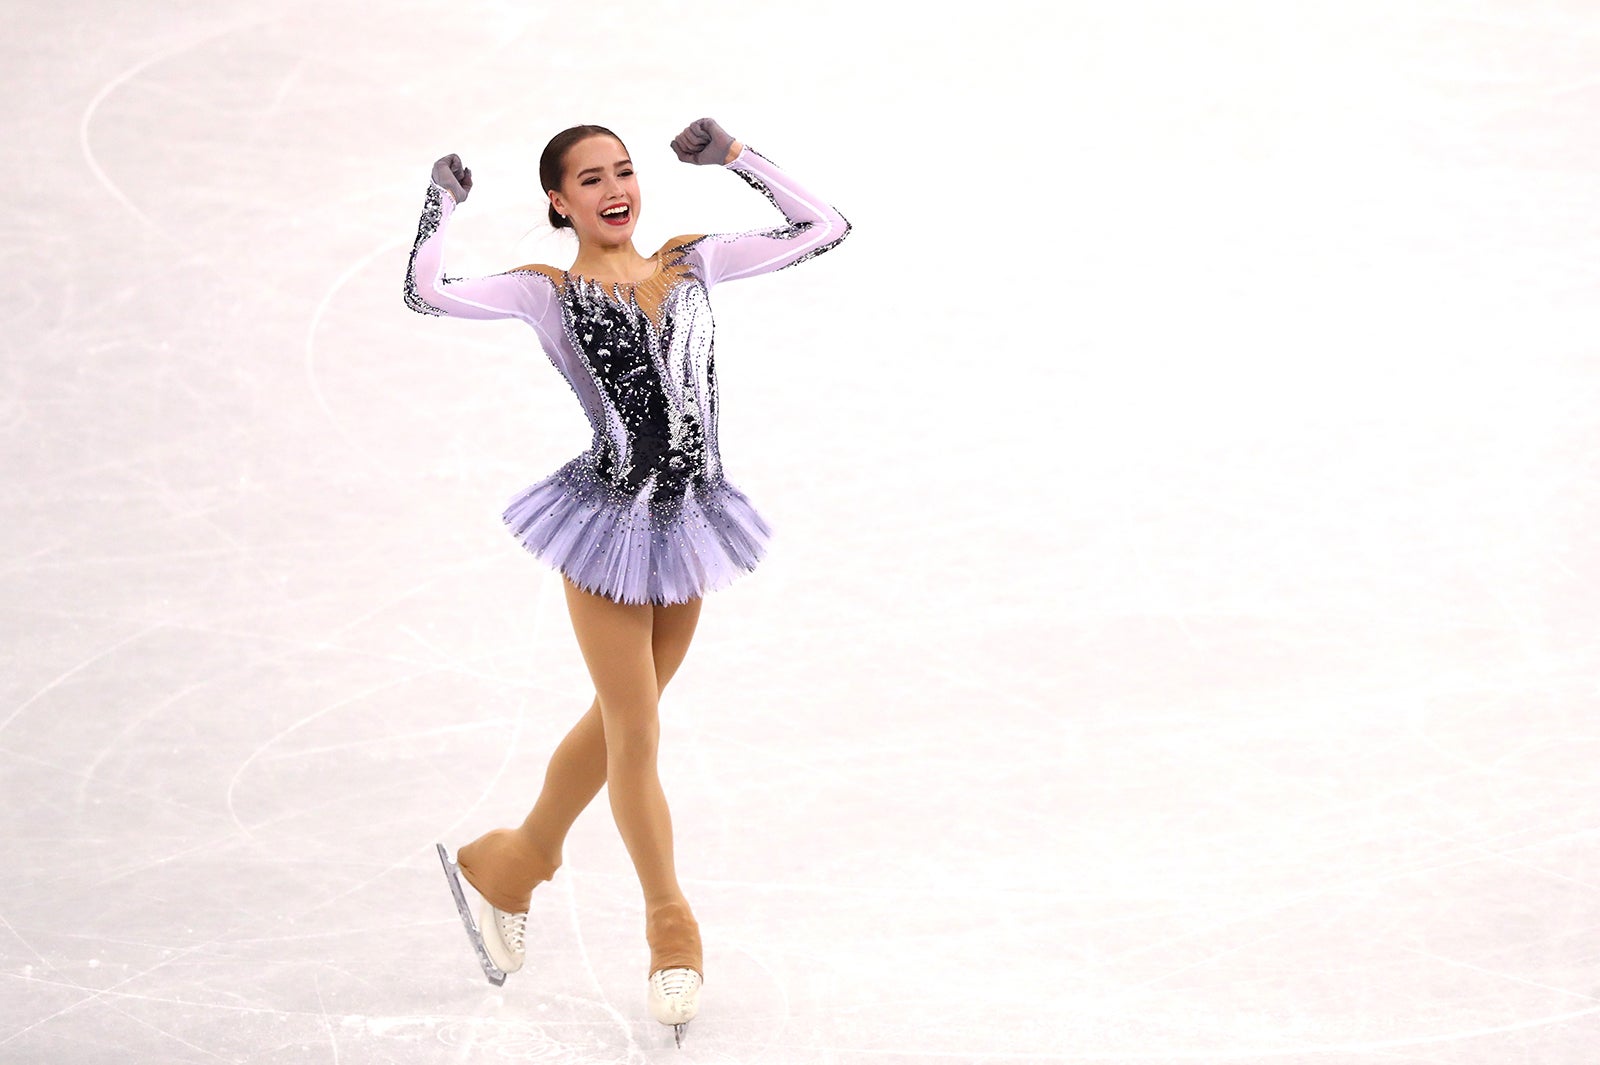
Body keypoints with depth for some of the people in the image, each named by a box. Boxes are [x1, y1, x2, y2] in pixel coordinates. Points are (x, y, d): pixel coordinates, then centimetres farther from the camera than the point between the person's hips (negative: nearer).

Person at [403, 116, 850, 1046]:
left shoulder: (691, 265, 7)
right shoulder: (548, 291, -4)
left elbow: (823, 228, 9)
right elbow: (426, 295, -18)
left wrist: (736, 158, 5)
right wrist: (442, 205, -8)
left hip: (689, 524, 5)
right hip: (610, 527, -5)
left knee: (619, 721, 18)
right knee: (635, 734, 2)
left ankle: (511, 865, 39)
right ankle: (673, 931, 18)